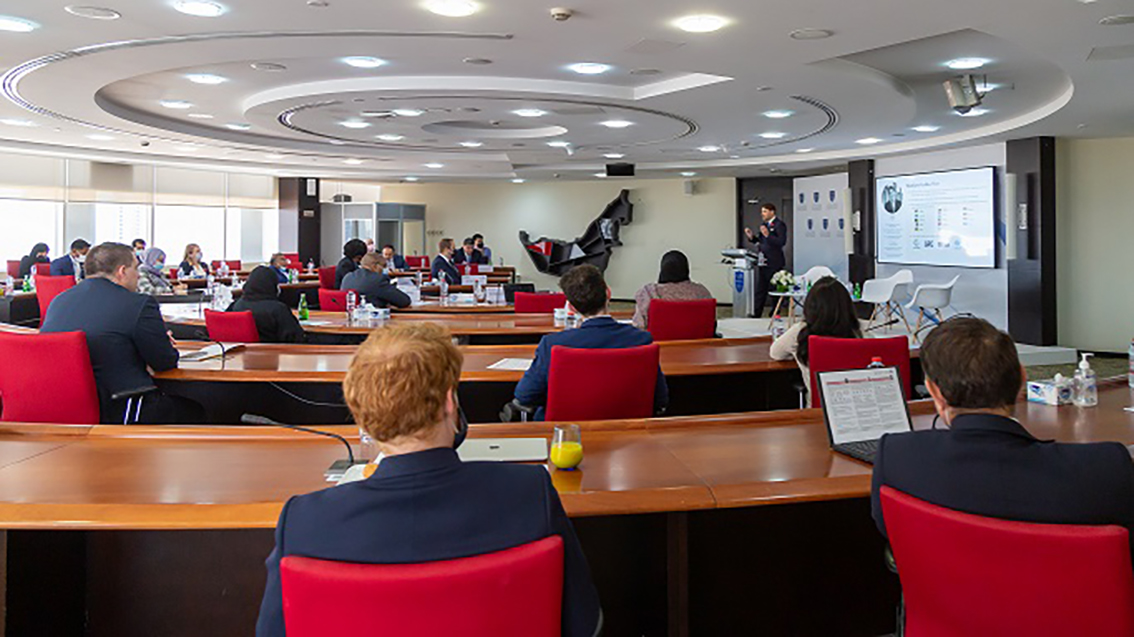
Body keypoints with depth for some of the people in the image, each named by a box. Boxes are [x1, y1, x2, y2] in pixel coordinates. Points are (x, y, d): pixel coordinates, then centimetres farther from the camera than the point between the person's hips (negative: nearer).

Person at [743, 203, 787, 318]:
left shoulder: (779, 224, -10)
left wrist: (768, 235, -29)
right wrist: (752, 237, 3)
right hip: (763, 263, 8)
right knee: (760, 290, 10)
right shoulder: (764, 225, 16)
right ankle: (756, 314, 14)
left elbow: (782, 242, -21)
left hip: (774, 263, -8)